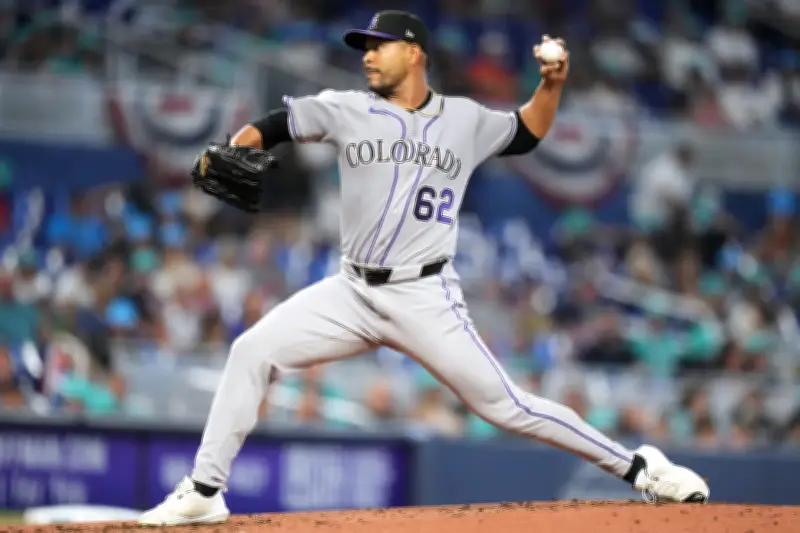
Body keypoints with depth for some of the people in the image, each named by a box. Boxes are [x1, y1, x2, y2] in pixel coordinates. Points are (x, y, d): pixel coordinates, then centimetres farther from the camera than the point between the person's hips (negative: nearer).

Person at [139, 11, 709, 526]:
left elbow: (527, 133, 20)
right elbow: (270, 127, 3)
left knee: (506, 405, -8)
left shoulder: (466, 120, 4)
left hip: (425, 300, -2)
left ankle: (639, 467, 3)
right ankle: (204, 492, -3)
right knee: (253, 351, -11)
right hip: (353, 292, 2)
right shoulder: (348, 110, 3)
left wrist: (553, 83, 2)